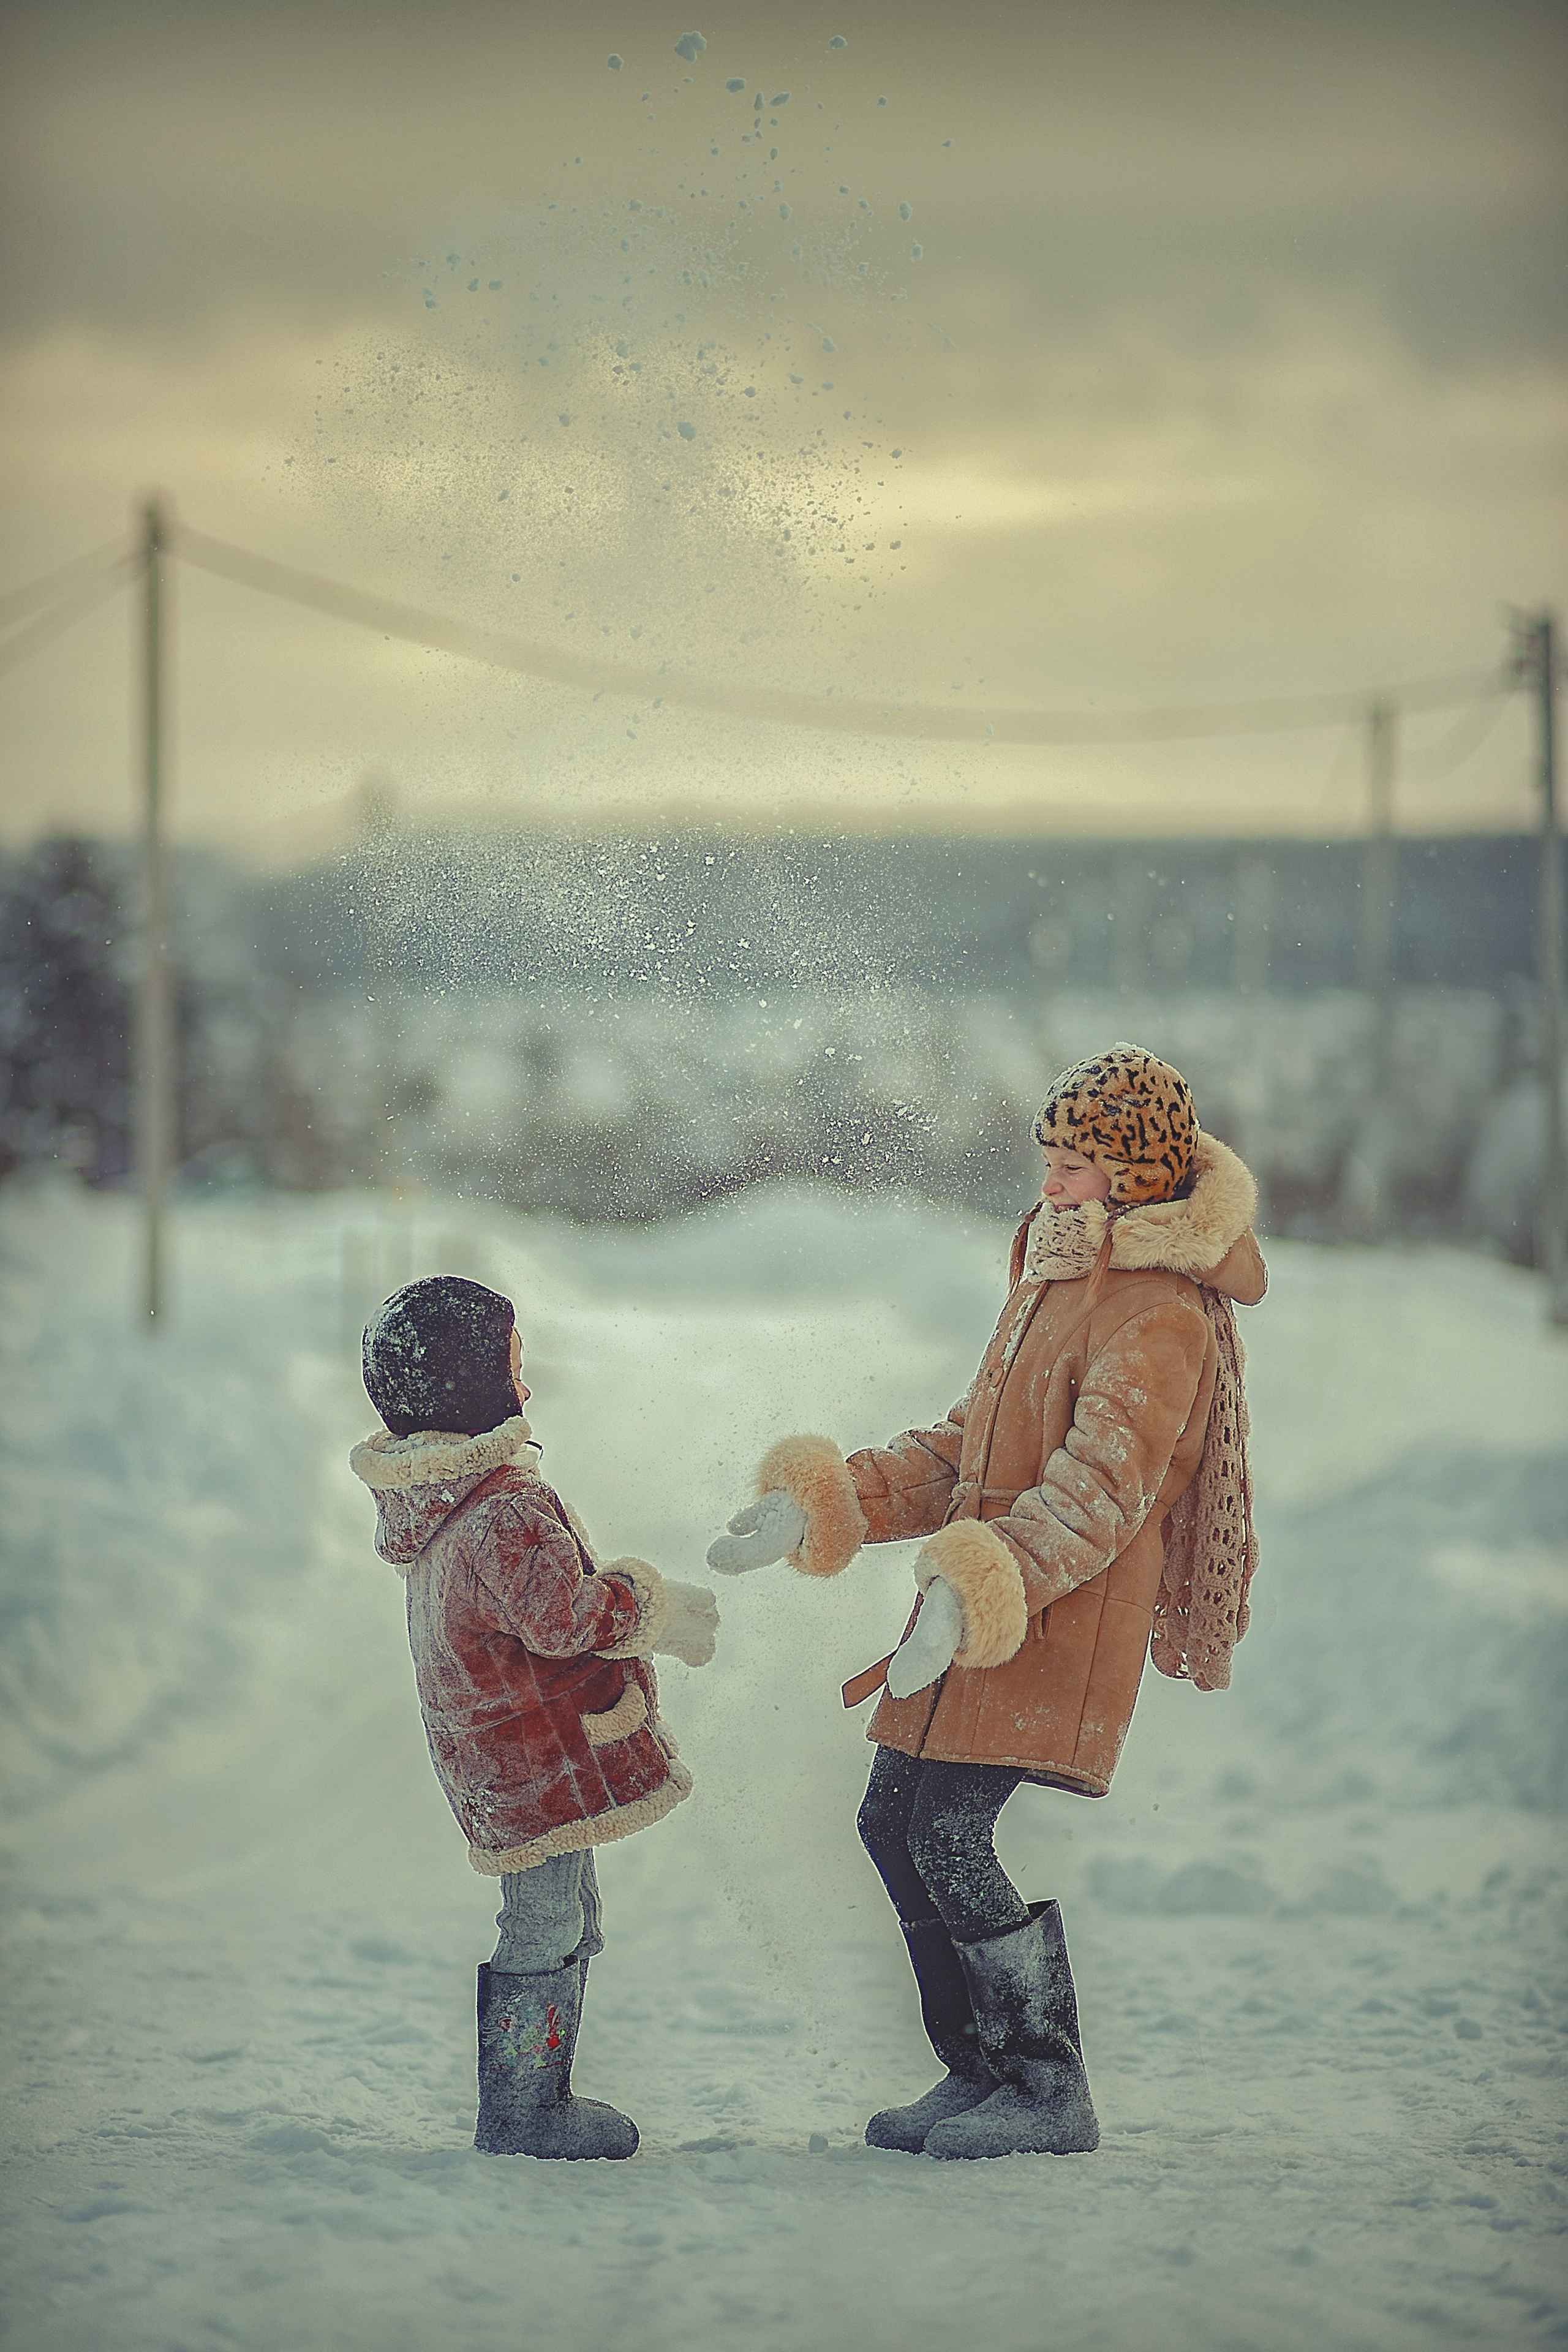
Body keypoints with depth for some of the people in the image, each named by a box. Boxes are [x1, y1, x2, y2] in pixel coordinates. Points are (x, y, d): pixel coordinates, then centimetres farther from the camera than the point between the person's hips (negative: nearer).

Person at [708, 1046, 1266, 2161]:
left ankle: (1051, 2094, -3)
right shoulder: (1056, 1277, 18)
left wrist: (973, 1590, -39)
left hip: (1066, 1615, -10)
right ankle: (981, 2070, 20)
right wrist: (816, 1506, 14)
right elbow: (966, 1448, 24)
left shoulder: (1160, 1314, -14)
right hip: (980, 1605, 10)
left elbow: (1099, 1488, -27)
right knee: (896, 1824, 9)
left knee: (962, 1841, -15)